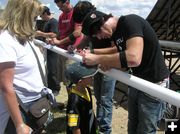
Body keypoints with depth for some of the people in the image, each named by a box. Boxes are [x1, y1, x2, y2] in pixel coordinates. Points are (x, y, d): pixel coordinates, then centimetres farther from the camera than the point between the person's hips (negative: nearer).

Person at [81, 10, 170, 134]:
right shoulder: (116, 33, 5)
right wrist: (109, 64, -15)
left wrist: (97, 59, -27)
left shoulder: (130, 22, -22)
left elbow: (133, 58, -38)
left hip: (154, 83, -9)